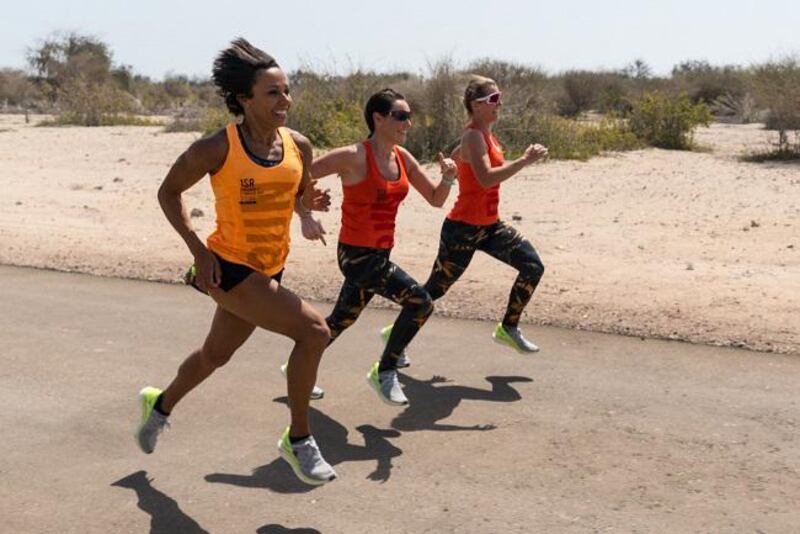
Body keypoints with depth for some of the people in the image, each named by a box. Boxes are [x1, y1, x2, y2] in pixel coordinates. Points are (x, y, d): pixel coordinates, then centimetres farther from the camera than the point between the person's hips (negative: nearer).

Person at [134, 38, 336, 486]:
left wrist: (308, 207, -12)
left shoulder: (299, 146, -3)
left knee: (216, 355, 25)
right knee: (314, 330, -21)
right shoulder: (217, 149, -17)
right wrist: (199, 249, -14)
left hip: (269, 271, 7)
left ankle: (160, 405, 54)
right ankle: (299, 441, -4)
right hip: (228, 269, -7)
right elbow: (169, 192, -4)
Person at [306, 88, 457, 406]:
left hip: (381, 254, 8)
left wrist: (448, 177, -8)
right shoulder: (355, 156, -17)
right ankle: (384, 373, -1)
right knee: (419, 301, -18)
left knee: (342, 320, 21)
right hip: (356, 254, -8)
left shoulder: (403, 157, 5)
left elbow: (436, 200, 10)